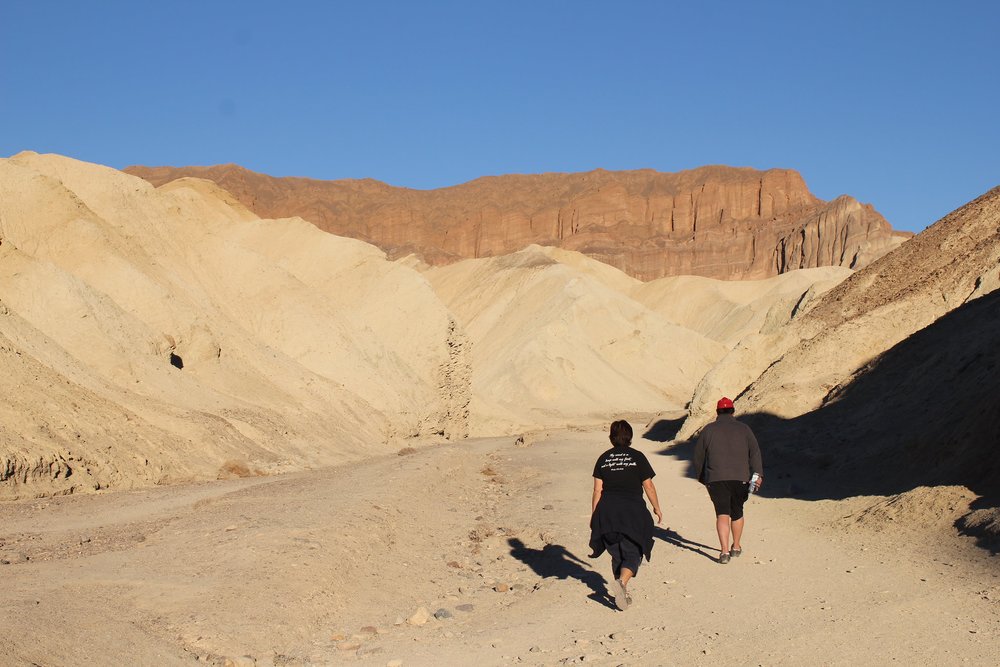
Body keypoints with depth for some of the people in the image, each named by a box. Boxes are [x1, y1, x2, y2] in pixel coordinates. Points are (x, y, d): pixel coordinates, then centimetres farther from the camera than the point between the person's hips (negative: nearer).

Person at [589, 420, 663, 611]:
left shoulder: (603, 459, 4)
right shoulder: (637, 457, -2)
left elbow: (597, 490, 2)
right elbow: (648, 486, 0)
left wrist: (594, 516, 9)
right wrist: (657, 508, 13)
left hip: (607, 513, 3)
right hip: (633, 512, -3)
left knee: (617, 554, 16)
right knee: (633, 554, 2)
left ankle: (623, 594, 19)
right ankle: (622, 582, -25)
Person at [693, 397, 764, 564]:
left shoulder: (708, 430, 8)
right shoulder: (743, 429, 10)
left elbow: (698, 456, 12)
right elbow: (755, 452, 0)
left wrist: (702, 477, 24)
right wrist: (758, 474, -4)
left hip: (716, 479, -1)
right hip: (740, 478, 1)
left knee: (722, 514, -5)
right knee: (737, 512, 19)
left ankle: (724, 550, -21)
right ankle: (736, 547, 32)